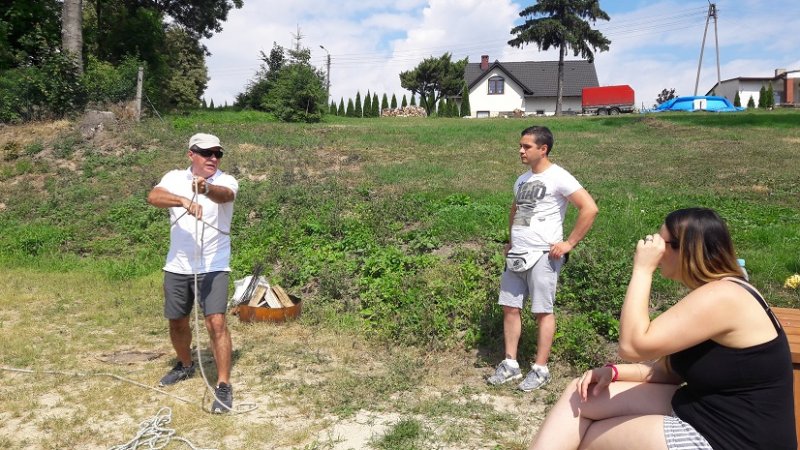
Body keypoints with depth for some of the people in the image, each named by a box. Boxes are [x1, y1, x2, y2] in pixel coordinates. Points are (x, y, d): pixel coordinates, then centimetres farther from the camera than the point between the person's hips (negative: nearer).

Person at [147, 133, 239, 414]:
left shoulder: (226, 181, -8)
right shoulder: (175, 178, 0)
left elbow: (224, 195, -33)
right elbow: (154, 197, -20)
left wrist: (205, 188, -56)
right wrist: (184, 201, -39)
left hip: (213, 267, -4)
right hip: (177, 266, 4)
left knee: (216, 322, -14)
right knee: (177, 322, 18)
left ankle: (224, 386, -4)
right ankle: (185, 365, 45)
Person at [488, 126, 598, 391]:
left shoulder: (557, 177, -9)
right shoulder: (522, 180, 15)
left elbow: (590, 209, -16)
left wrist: (569, 243, -14)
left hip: (542, 256, -7)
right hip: (515, 255, 8)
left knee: (543, 312, 1)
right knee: (510, 308, 8)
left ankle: (540, 369, 12)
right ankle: (510, 364, 18)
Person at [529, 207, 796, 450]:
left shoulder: (720, 297, -23)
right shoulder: (710, 294, 10)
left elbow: (632, 345, -27)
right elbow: (670, 369, 10)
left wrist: (642, 269, -21)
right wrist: (614, 372, -5)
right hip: (699, 410, 10)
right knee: (581, 396, 3)